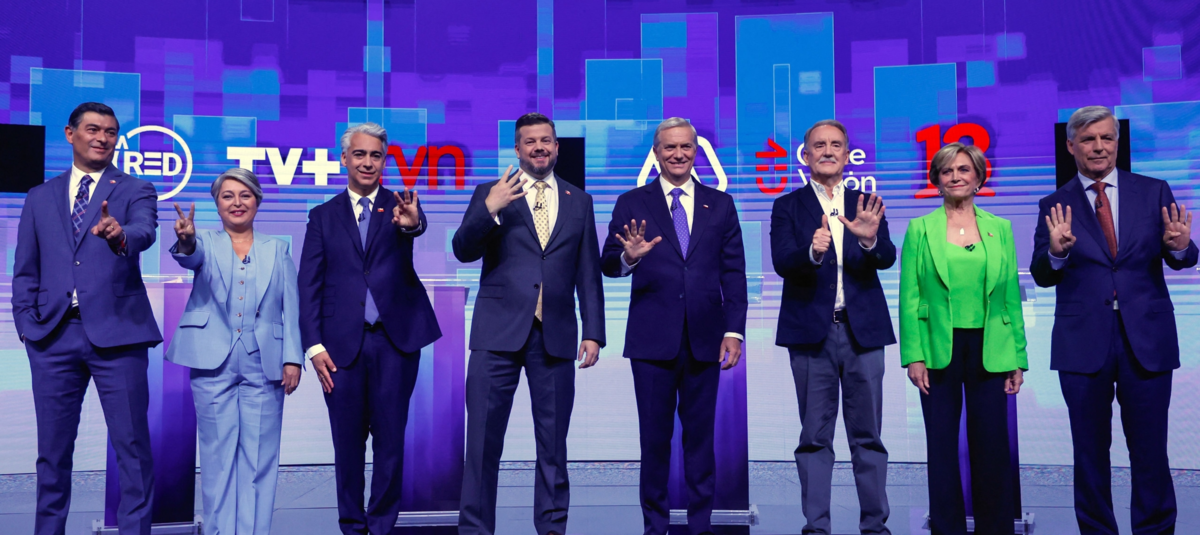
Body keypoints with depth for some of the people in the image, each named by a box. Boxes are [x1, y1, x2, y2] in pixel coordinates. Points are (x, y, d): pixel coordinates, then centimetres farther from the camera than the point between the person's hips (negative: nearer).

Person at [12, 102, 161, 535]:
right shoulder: (40, 198, 15)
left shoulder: (135, 191, 7)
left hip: (115, 333, -3)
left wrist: (120, 234, -38)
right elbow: (25, 272, 16)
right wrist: (27, 324, 4)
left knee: (132, 446, -2)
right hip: (54, 336, 3)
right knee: (52, 450, 10)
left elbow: (145, 232, -15)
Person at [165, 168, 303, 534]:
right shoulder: (206, 244, 8)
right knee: (218, 455, 3)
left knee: (259, 457, 2)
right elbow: (191, 257, -17)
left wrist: (293, 359, -3)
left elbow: (291, 309, 6)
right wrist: (186, 241, -40)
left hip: (264, 366, 1)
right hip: (214, 364, -1)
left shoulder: (278, 250, 11)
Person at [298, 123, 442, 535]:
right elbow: (309, 285, 5)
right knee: (348, 442, 8)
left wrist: (412, 222, -43)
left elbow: (417, 226, -19)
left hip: (395, 340, -1)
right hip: (342, 343, 1)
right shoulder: (323, 216, 9)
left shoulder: (399, 206, 7)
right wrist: (314, 345, -5)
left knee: (390, 439, 5)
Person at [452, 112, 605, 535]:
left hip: (556, 335, 2)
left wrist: (593, 333, 4)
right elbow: (463, 251, -4)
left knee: (553, 440, 7)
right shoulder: (490, 194, 8)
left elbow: (588, 273, 11)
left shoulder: (578, 201, 13)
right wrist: (489, 210, -20)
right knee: (483, 437, 0)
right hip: (499, 331, -1)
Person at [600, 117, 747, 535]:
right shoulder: (632, 203, 4)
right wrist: (629, 257, -25)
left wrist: (734, 331, -2)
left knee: (700, 434, 9)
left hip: (705, 339, 1)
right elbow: (608, 264, -3)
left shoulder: (720, 204, 8)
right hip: (652, 339, -1)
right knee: (655, 436, 7)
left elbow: (734, 273, 6)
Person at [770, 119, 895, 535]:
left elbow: (886, 259, -4)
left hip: (862, 329, 2)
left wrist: (870, 239, -26)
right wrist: (812, 251, -31)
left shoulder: (867, 205, 9)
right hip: (811, 332, -1)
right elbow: (781, 262, -10)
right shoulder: (788, 207, 4)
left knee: (868, 434, 7)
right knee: (815, 436, 4)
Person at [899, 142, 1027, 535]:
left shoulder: (1000, 228, 8)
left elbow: (1011, 297, 7)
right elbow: (909, 298, -1)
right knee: (942, 446, 5)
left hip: (990, 351, 1)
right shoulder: (920, 229, 3)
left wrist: (1018, 358, 3)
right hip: (939, 350, -1)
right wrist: (913, 356, -9)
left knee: (991, 445, 4)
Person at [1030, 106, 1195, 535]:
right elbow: (1042, 277, -3)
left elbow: (1183, 259, 1)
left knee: (1150, 452, 5)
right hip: (1083, 343, 0)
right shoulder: (1055, 206, 4)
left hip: (1147, 340, 0)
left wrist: (1179, 246, -21)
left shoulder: (1154, 192, 6)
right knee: (1090, 452, 10)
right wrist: (1056, 251, -24)